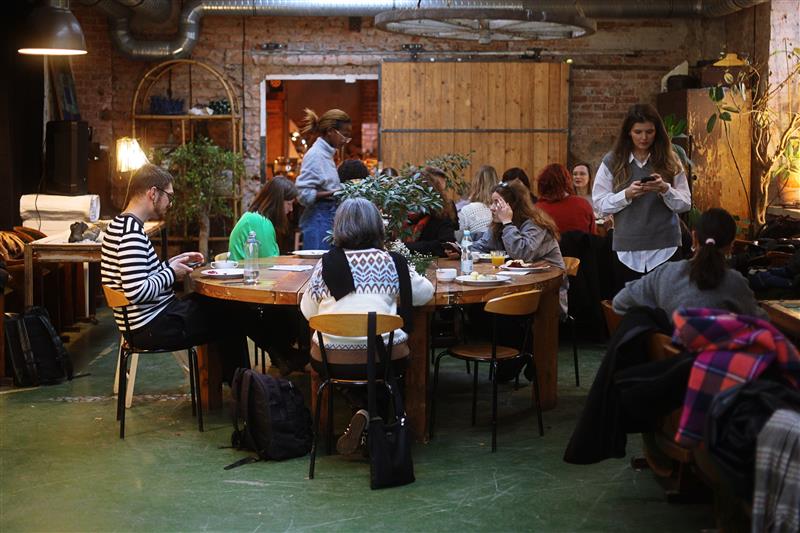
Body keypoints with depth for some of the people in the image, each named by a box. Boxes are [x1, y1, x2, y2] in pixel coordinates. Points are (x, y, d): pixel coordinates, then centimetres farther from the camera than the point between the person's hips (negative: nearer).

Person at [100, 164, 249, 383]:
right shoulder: (131, 233, -24)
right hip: (151, 327, -10)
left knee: (213, 303, 22)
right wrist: (171, 273, -16)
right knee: (230, 317, 4)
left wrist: (173, 263, 9)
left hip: (146, 319, 10)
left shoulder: (121, 224, 8)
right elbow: (136, 292, -32)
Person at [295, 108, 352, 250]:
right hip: (319, 218, -9)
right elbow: (304, 194, -18)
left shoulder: (326, 153, 15)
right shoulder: (315, 155, -12)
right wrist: (333, 193, -23)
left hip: (329, 216, 9)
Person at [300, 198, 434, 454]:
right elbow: (425, 293, 12)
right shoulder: (391, 262, 0)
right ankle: (369, 414, 11)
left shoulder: (325, 264, 1)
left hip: (331, 361, 2)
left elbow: (307, 311, 8)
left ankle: (367, 415, 18)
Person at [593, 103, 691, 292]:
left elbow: (685, 204, 3)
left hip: (665, 248, 0)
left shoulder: (670, 161, 4)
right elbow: (599, 203, 0)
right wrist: (627, 194, -16)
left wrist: (665, 189, -15)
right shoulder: (612, 161, 3)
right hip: (627, 250, 0)